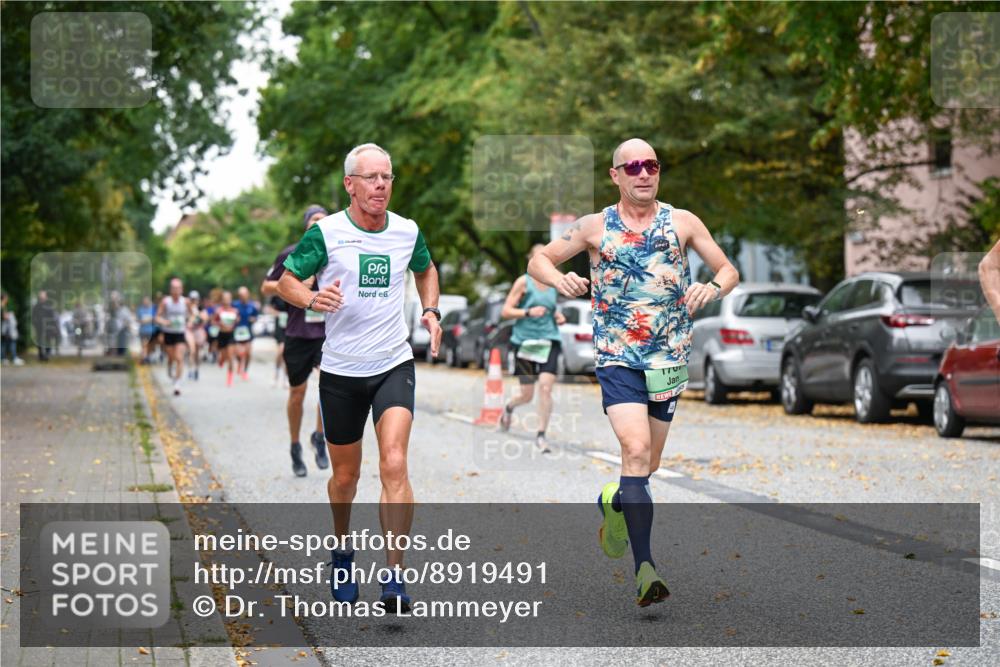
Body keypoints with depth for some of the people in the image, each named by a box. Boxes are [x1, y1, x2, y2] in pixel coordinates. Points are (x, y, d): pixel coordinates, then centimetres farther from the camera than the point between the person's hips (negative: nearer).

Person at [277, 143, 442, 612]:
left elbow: (426, 270, 24)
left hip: (394, 365, 1)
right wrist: (312, 298, -22)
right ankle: (342, 553, 39)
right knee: (345, 474, 11)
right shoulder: (326, 232, -7)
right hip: (340, 370, 0)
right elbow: (286, 281, -1)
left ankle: (395, 578, -16)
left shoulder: (407, 231, 2)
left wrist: (431, 312, 8)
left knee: (394, 465, -18)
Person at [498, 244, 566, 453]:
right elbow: (505, 311, -6)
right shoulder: (523, 282, -3)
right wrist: (528, 312, -19)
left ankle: (541, 436, -9)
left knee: (545, 387, -15)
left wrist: (558, 316, 6)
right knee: (527, 395, 5)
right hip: (525, 341, -3)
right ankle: (508, 408, 41)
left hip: (549, 341, 3)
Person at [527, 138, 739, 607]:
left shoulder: (682, 223, 5)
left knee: (648, 463, 10)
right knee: (636, 451, -21)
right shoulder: (595, 227, 3)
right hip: (617, 357, -3)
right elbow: (538, 261, 10)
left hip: (669, 358, 3)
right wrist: (559, 280, -14)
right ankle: (644, 569, -22)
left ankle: (613, 502, 43)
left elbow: (728, 271, 9)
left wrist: (713, 288, -15)